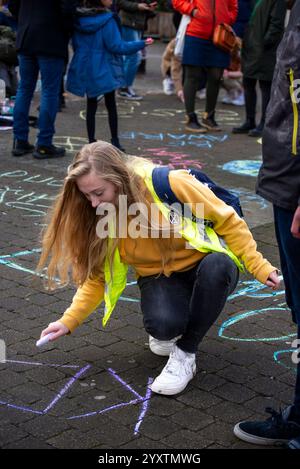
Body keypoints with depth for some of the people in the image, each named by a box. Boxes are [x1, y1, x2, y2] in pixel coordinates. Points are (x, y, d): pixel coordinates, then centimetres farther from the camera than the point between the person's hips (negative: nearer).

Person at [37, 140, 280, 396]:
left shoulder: (169, 184, -26)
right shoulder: (102, 217, -11)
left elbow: (227, 220, -15)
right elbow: (98, 276, 1)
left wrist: (258, 266, -16)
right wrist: (69, 321, -8)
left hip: (205, 265, -2)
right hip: (159, 277, 2)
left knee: (218, 266, -39)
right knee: (162, 325, -33)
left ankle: (185, 353, -19)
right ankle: (169, 330, 7)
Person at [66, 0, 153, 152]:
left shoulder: (79, 19, -2)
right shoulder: (107, 20, -18)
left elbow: (75, 44, 9)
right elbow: (117, 46, -15)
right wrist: (142, 44, -6)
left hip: (84, 69, 4)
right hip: (104, 70, -4)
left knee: (91, 106, 12)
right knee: (111, 105, 11)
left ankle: (91, 141, 13)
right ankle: (115, 141, 15)